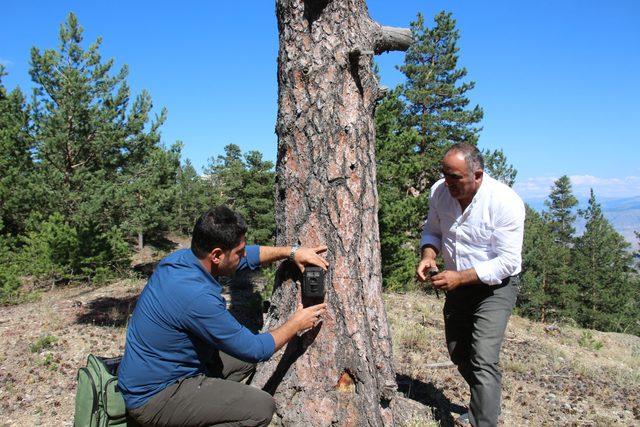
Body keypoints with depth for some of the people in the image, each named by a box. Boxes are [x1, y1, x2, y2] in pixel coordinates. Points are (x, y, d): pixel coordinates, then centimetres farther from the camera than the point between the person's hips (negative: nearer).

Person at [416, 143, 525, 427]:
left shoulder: (506, 202, -26)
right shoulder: (439, 192, -11)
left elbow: (507, 262, -24)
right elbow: (432, 231, 5)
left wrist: (459, 277, -30)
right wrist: (428, 255, -17)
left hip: (495, 286, -6)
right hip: (457, 284, 6)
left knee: (483, 361, -18)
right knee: (459, 354, 18)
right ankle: (485, 402, 44)